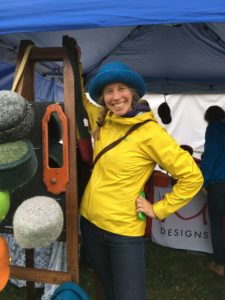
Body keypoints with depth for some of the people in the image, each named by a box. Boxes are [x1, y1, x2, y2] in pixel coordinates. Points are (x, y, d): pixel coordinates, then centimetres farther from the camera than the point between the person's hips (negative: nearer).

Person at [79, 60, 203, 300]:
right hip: (89, 221, 6)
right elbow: (82, 102, 23)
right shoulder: (102, 122, 0)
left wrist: (158, 210, -13)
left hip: (123, 230, -6)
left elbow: (192, 177, -17)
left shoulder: (150, 131, -18)